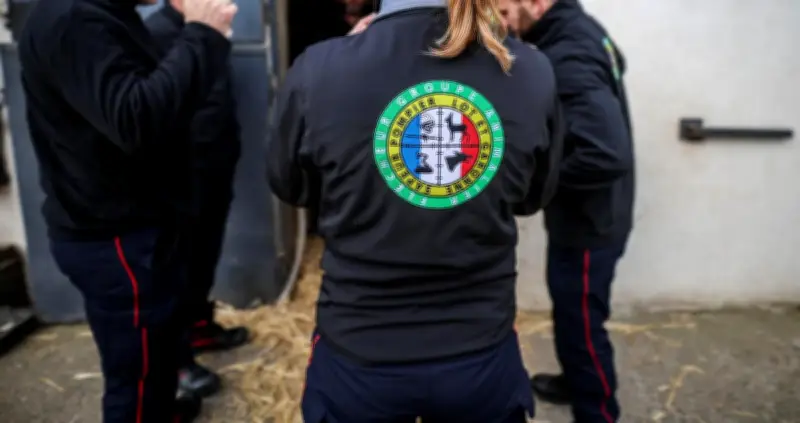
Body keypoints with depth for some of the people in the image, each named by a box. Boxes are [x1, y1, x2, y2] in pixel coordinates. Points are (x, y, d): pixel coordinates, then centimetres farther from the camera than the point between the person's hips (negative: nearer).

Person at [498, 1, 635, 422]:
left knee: (581, 324, 7)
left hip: (586, 224, -10)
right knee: (572, 316, 26)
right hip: (589, 217, 10)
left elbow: (607, 153, -37)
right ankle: (576, 383, 48)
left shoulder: (568, 58, -27)